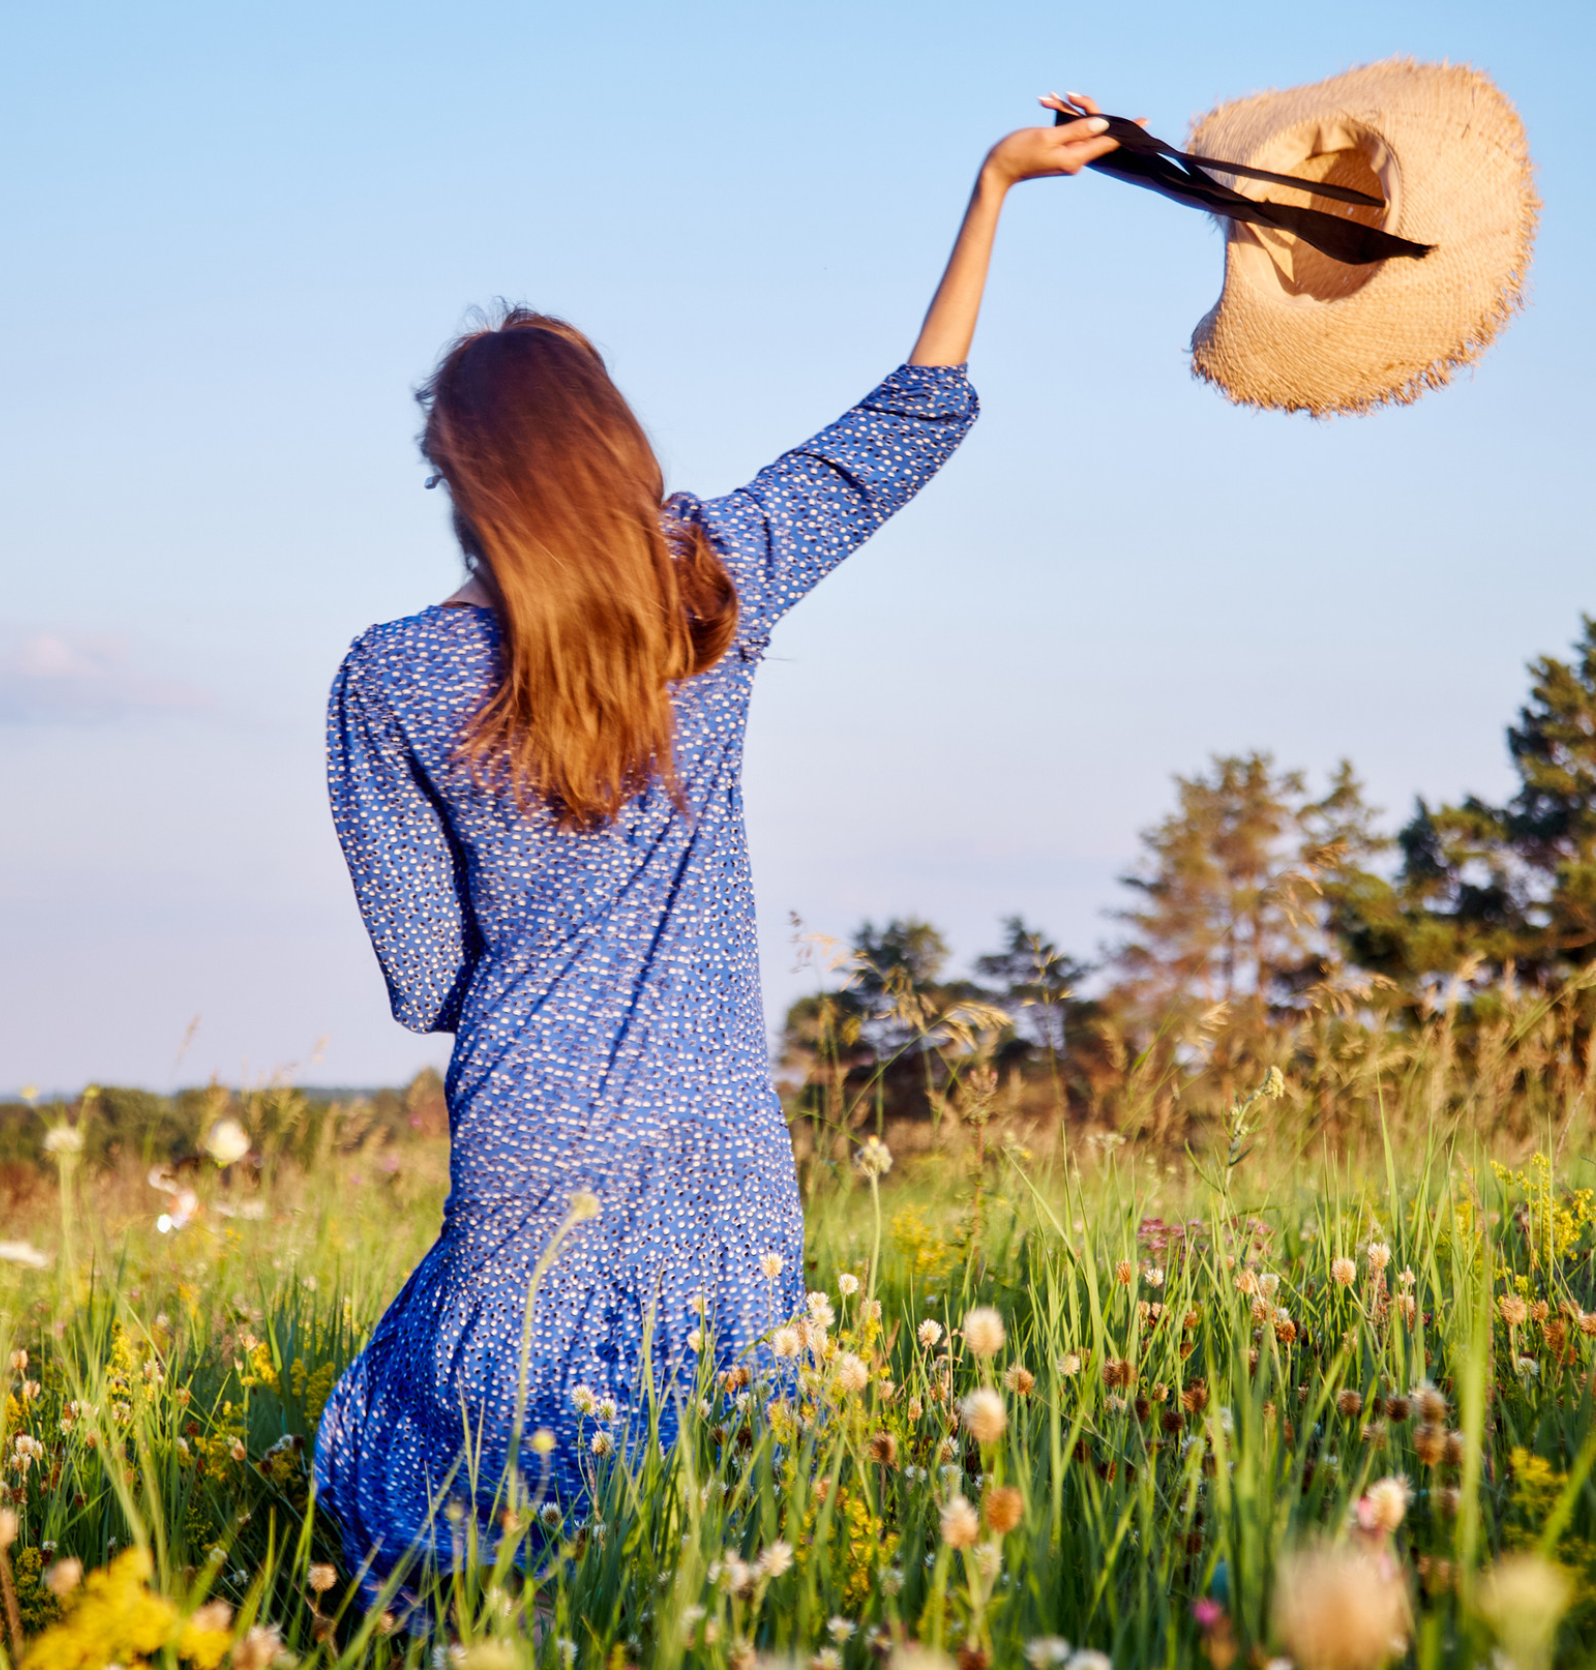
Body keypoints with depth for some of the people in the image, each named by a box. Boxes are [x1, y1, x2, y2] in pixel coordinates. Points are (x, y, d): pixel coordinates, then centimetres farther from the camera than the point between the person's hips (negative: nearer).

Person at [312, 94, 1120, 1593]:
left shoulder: (392, 681, -6)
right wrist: (992, 185, 18)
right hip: (726, 1144, 3)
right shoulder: (715, 581, -1)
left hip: (538, 1149, -2)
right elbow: (917, 417, 12)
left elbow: (423, 986, -2)